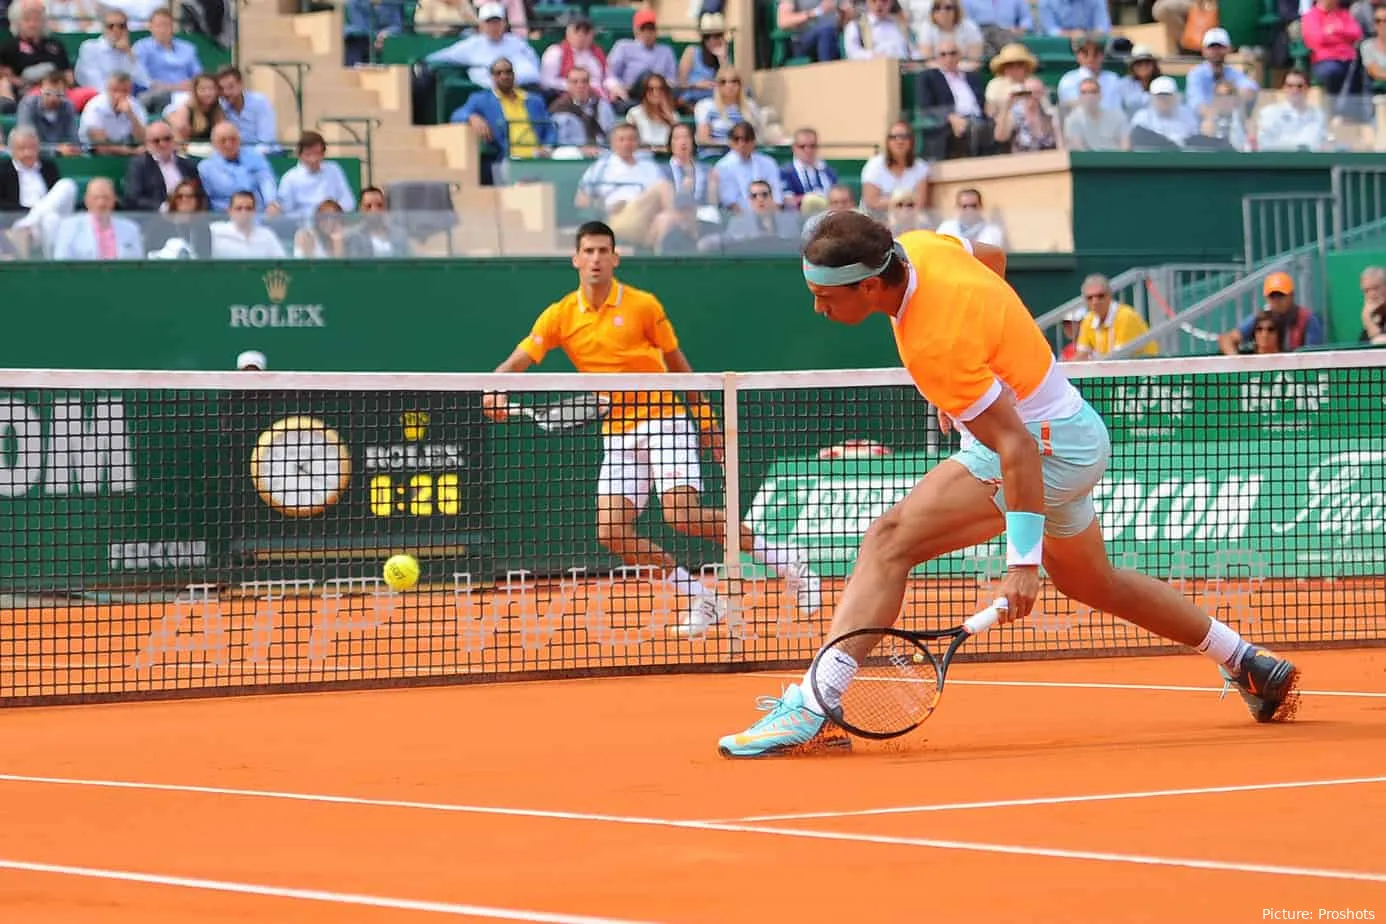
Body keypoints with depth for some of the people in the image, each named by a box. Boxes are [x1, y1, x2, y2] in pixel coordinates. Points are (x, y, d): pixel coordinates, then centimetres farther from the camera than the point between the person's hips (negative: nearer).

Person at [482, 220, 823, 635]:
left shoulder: (643, 306, -5)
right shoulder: (560, 316, 1)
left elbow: (678, 365, 5)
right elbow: (515, 362, -6)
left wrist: (706, 422, 7)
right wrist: (495, 392, -28)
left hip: (664, 421, -4)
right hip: (619, 436, 4)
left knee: (683, 516, -22)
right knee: (611, 534, -10)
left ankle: (784, 563, -7)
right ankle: (701, 600, 2)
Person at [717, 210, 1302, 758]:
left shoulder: (937, 343, -32)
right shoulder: (919, 246, -7)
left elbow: (1014, 445, -32)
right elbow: (992, 256, 16)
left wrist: (1024, 559, -32)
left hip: (1046, 448, -11)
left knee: (890, 541, -22)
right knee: (1093, 582, 30)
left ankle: (813, 708, -30)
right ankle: (1248, 664, 43)